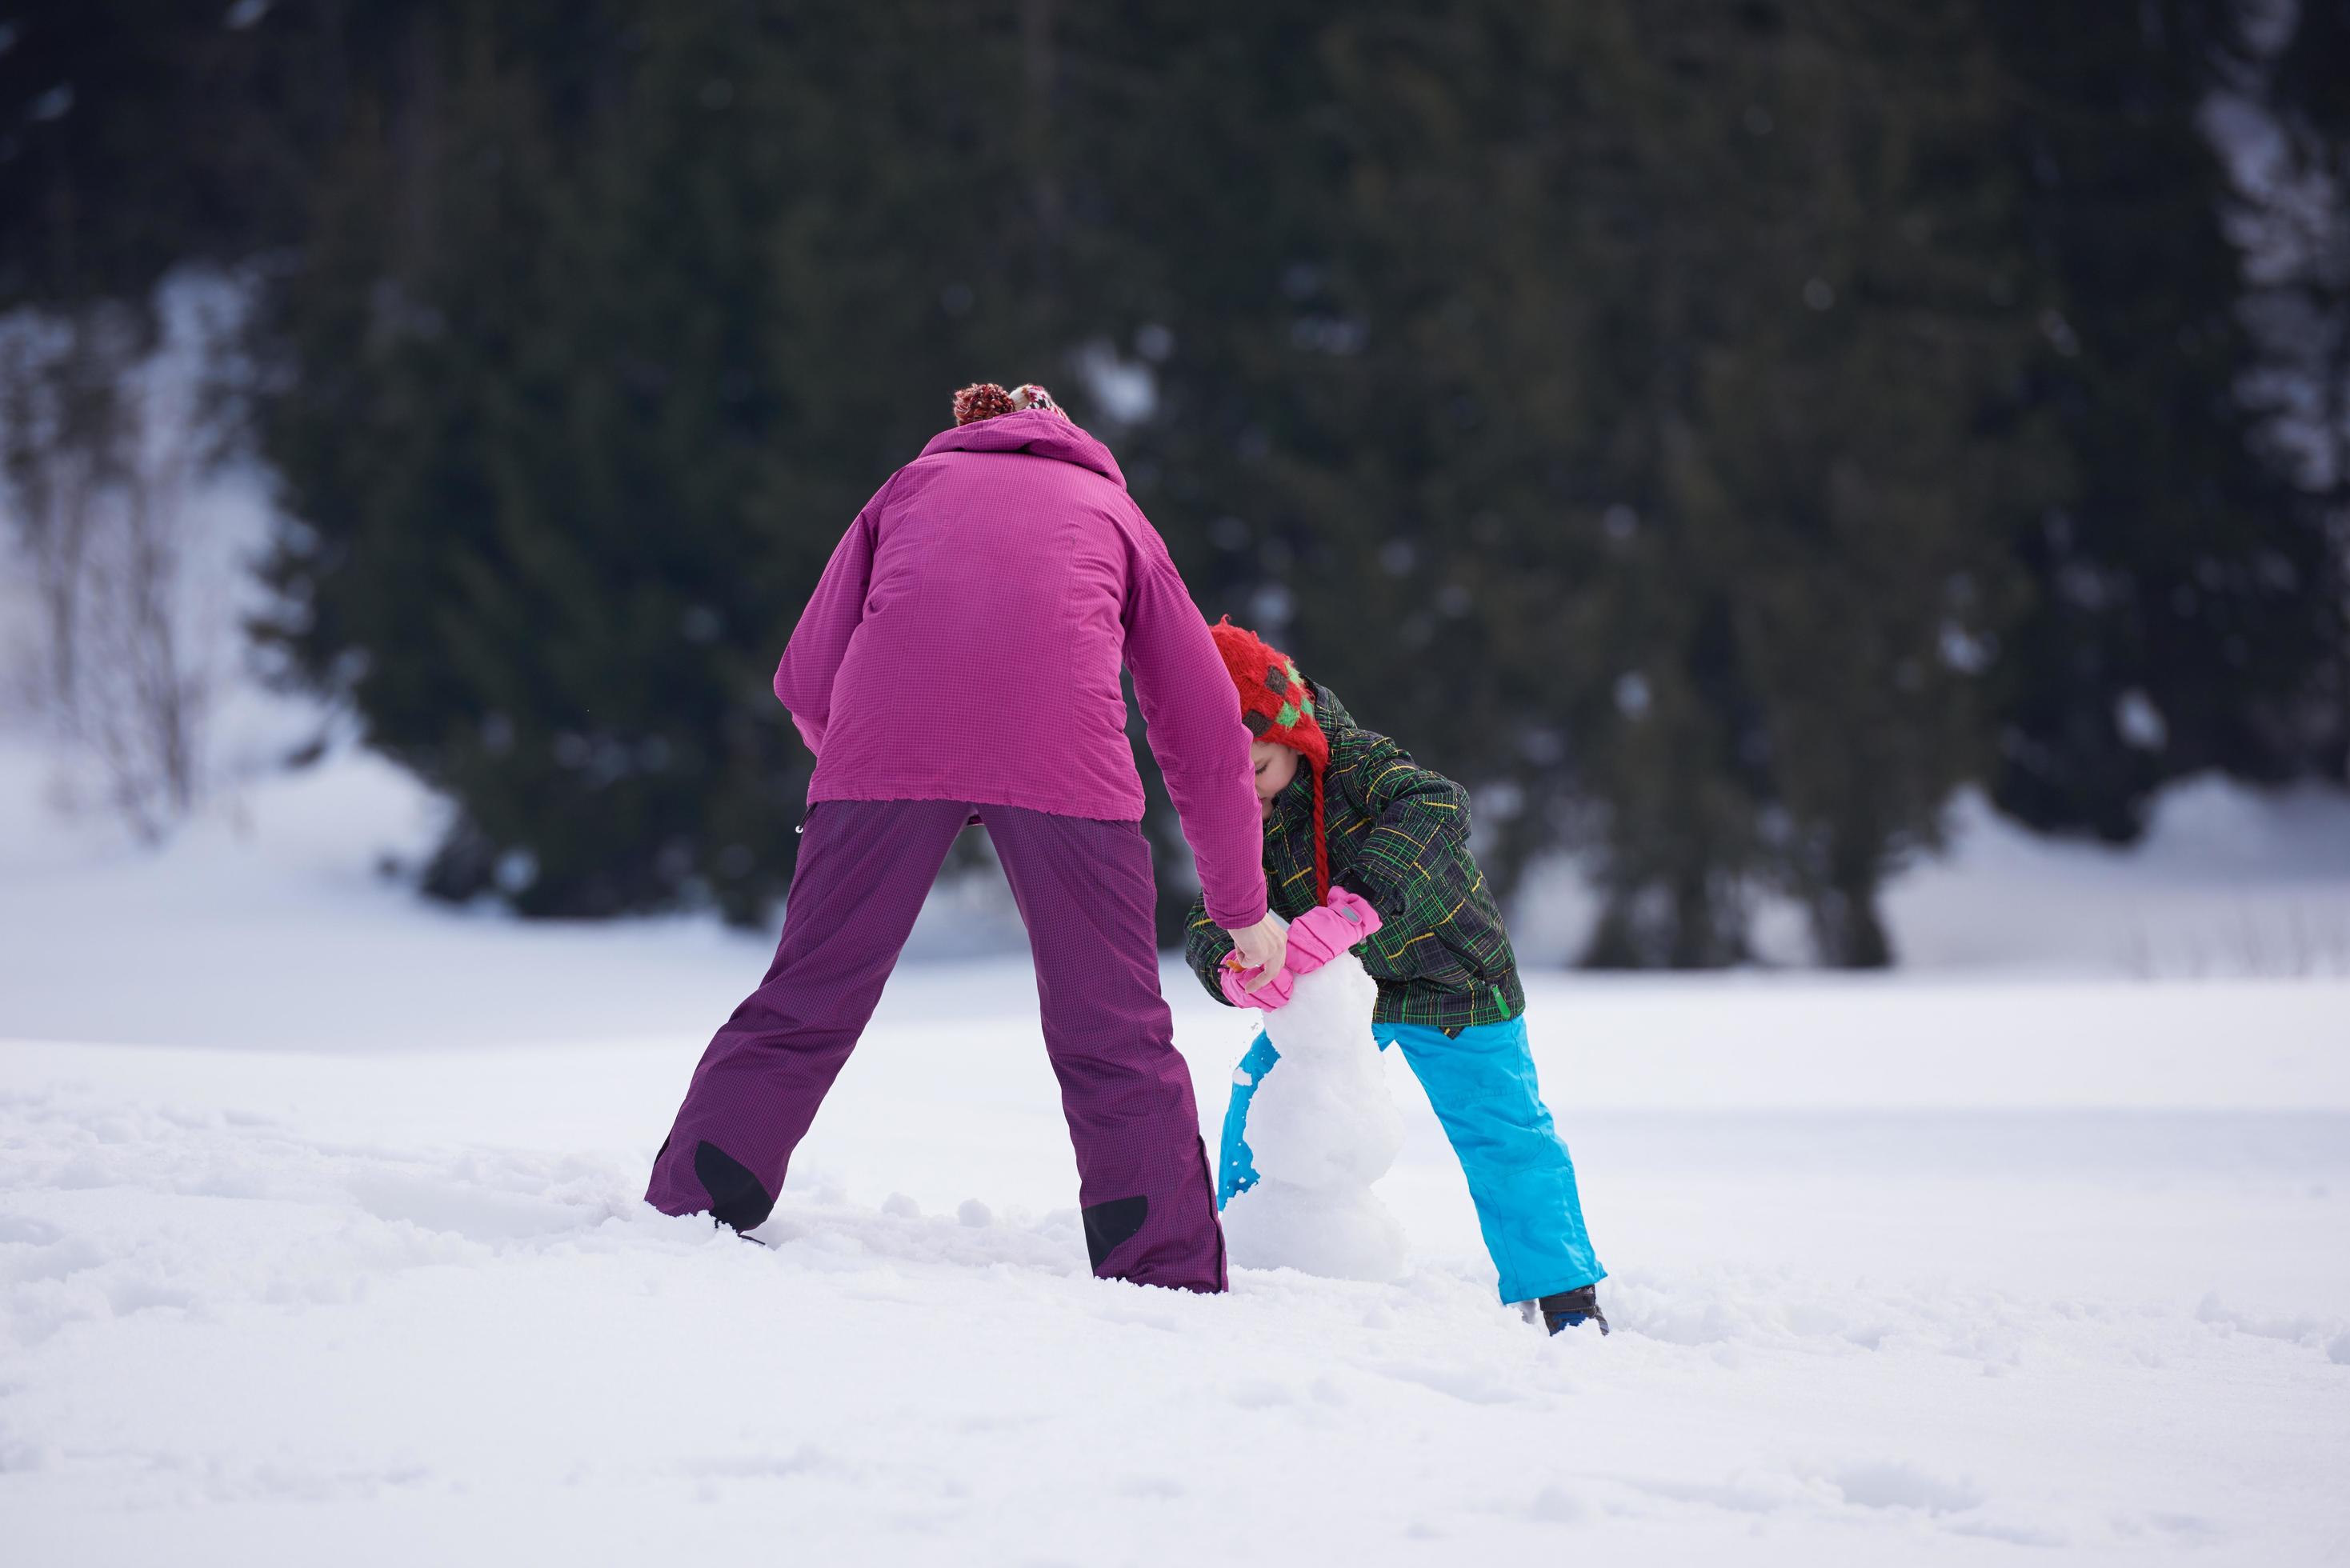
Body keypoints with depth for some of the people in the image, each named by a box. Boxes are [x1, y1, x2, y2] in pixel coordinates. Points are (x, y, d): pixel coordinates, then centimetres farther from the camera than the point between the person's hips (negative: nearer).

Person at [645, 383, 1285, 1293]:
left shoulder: (915, 483, 34)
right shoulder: (1115, 514, 34)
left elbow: (806, 681, 23)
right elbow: (1207, 737, 32)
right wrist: (1242, 907, 40)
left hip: (886, 735, 1)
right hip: (1062, 748, -1)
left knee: (805, 1003, 9)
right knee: (1115, 1033, 5)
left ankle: (682, 1218, 8)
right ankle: (1168, 1273, 1)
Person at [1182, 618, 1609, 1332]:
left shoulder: (1357, 761, -26)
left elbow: (1435, 808, -45)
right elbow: (1208, 922, -14)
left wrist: (1351, 909, -57)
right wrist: (1232, 968, -41)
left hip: (1447, 979, -5)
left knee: (1505, 1137, -8)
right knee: (1259, 1099, 3)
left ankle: (1562, 1291, 4)